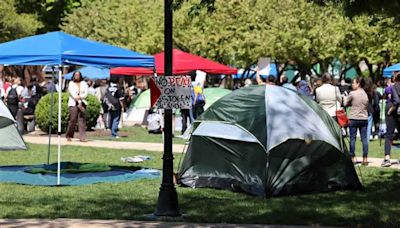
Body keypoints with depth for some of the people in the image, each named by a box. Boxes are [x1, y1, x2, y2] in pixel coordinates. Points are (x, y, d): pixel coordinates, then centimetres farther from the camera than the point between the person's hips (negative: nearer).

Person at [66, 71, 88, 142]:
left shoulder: (84, 83, 13)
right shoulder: (71, 83, 5)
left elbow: (86, 94, 4)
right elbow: (72, 93, -6)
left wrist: (79, 97, -13)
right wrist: (79, 101, -13)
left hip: (82, 103, 3)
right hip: (73, 104, -3)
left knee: (82, 120, -4)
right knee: (73, 120, -9)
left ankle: (82, 137, -6)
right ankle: (69, 136, 4)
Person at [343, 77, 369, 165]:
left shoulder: (352, 93, -9)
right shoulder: (365, 94, 7)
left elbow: (345, 103, -1)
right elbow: (367, 106, 14)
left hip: (353, 118, -4)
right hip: (364, 118, 4)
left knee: (352, 138, 3)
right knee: (364, 138, 4)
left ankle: (352, 158, 3)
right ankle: (365, 158, 3)